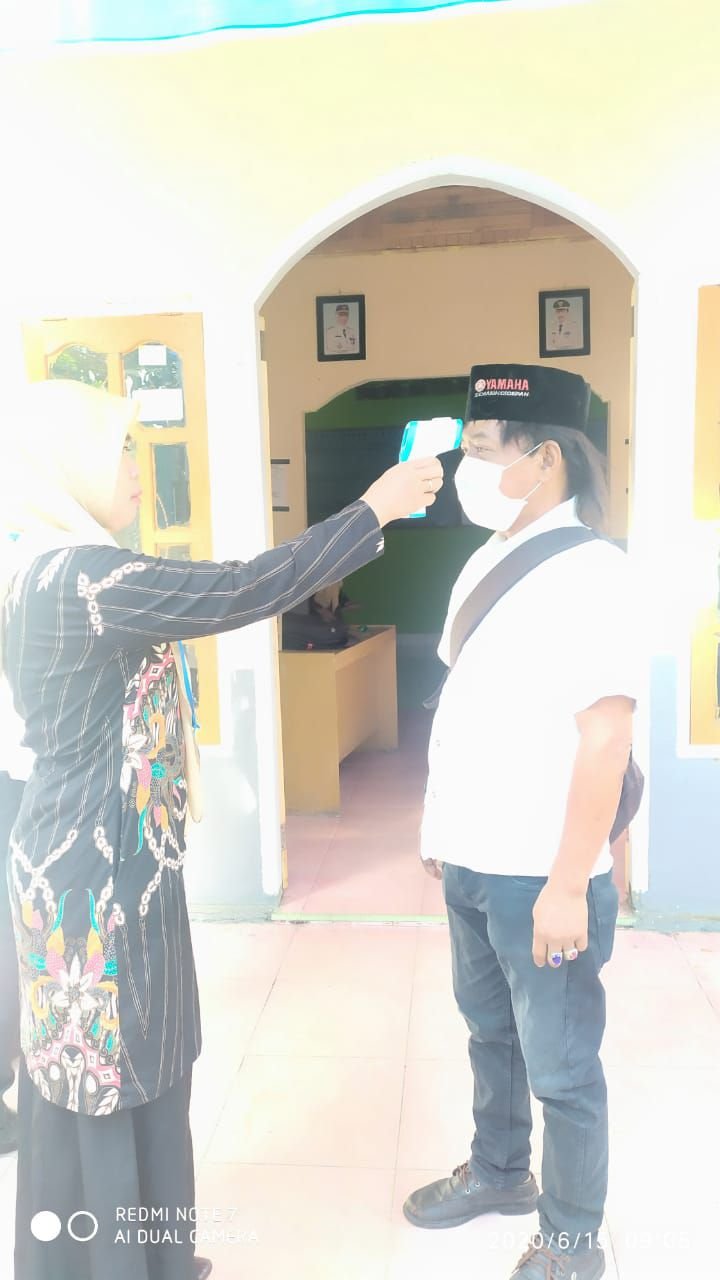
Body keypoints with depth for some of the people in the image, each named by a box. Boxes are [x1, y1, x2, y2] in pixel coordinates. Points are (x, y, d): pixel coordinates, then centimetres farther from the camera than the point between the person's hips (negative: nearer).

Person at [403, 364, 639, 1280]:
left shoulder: (588, 571, -17)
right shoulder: (486, 559, 7)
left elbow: (605, 736, -21)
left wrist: (569, 885, -20)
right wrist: (441, 820, 15)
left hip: (537, 875, -7)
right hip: (472, 861, 8)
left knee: (561, 1068, 12)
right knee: (489, 1033, 25)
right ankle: (498, 1173, 48)